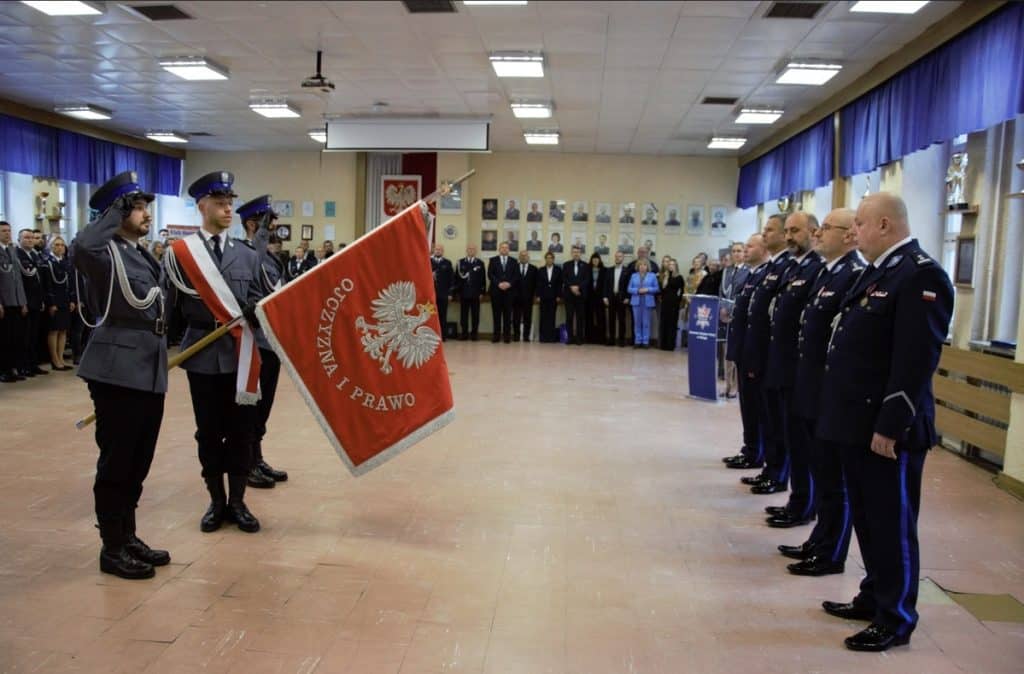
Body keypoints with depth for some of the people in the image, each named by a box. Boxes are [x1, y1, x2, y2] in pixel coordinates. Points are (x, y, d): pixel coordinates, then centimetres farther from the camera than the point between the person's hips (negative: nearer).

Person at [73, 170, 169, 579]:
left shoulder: (144, 255, 16)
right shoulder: (106, 253, -9)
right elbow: (79, 247, -32)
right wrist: (115, 213, -19)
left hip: (149, 370, 8)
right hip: (118, 371, -8)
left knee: (138, 462, 15)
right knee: (116, 462, 1)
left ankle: (128, 538, 27)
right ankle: (112, 549, 13)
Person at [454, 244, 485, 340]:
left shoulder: (480, 263, 8)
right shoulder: (461, 262, 9)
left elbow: (483, 278, 6)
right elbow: (457, 277, 6)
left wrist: (482, 292, -1)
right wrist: (457, 291, -1)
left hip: (475, 294, 0)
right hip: (463, 293, 0)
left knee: (475, 315, 1)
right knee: (464, 314, 2)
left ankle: (474, 333, 7)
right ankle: (464, 333, 8)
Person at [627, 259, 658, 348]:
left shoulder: (652, 276, 4)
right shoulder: (634, 276, 9)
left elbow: (656, 288, 2)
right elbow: (629, 289, 6)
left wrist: (647, 289, -13)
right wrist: (637, 290, -12)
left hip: (648, 302, -2)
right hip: (636, 301, 2)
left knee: (646, 322, 1)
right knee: (637, 322, 4)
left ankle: (645, 341, 6)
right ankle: (638, 341, 10)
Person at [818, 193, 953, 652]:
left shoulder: (921, 276, -16)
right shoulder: (877, 271, 14)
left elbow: (916, 361, -22)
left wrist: (890, 426, -22)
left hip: (888, 428, -9)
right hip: (860, 421, 9)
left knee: (892, 524, 4)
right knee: (867, 518, 19)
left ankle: (896, 619, 18)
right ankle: (874, 597, 34)